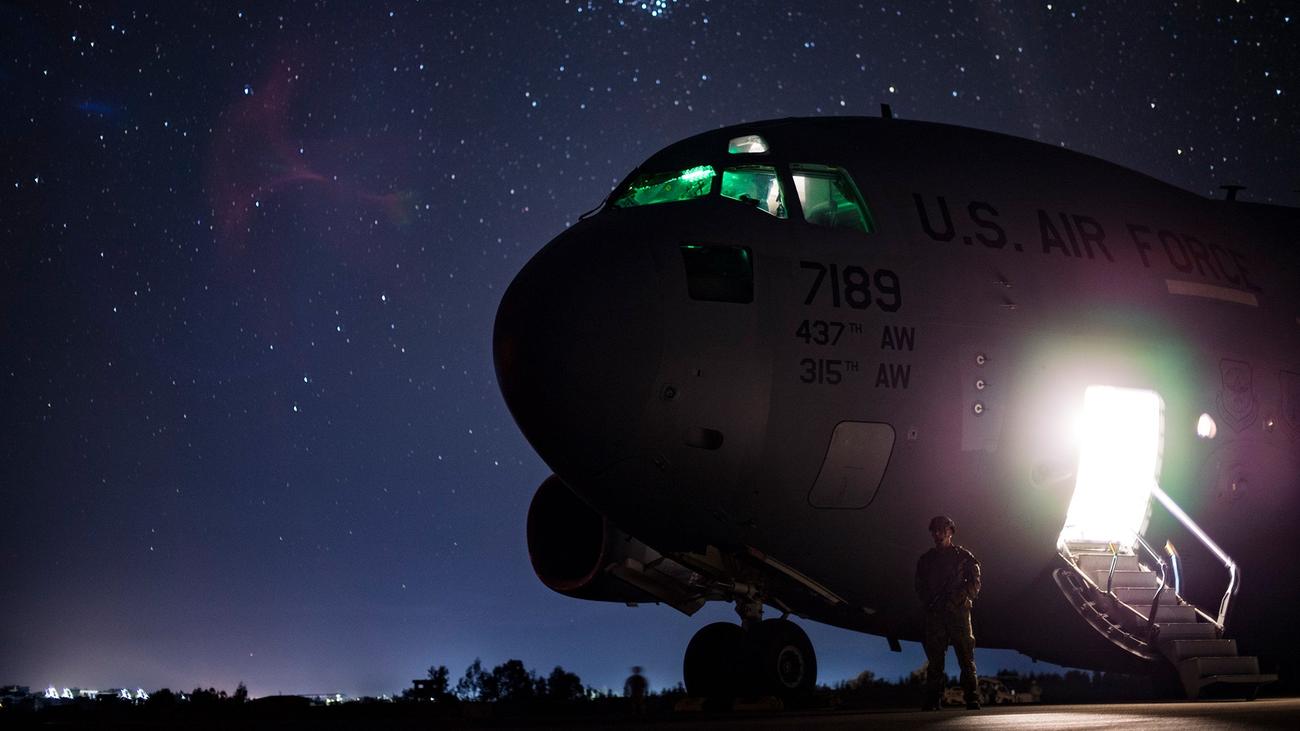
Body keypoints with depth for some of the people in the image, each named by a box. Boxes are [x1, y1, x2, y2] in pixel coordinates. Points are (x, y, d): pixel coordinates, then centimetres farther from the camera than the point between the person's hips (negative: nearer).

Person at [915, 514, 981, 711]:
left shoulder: (964, 556, 10)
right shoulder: (926, 559, 19)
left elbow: (974, 584, 4)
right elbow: (920, 587, 16)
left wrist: (961, 599, -10)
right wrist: (929, 603, -1)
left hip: (958, 613, -2)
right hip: (935, 614, 2)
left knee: (966, 658, -6)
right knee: (934, 659, -3)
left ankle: (973, 700, -8)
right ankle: (932, 701, -4)